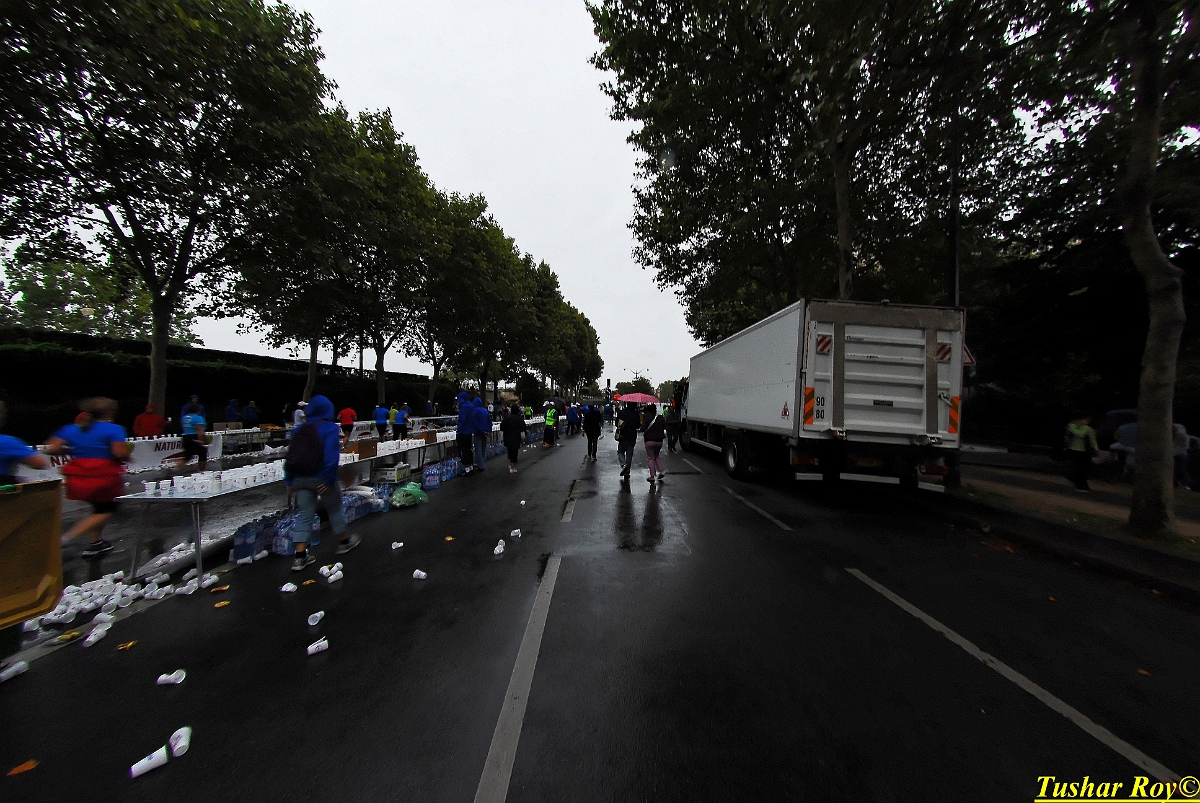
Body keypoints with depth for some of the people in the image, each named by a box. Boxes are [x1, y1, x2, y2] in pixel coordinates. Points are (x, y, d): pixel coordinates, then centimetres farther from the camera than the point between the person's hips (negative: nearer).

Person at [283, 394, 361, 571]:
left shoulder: (300, 430, 10)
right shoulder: (330, 428, -9)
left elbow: (290, 457, 10)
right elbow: (331, 456, -20)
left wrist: (289, 482, 12)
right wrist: (329, 479, -16)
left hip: (300, 478, 5)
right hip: (321, 478, -5)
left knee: (305, 515, 9)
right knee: (334, 509, 13)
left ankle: (300, 557, 7)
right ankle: (344, 541, 29)